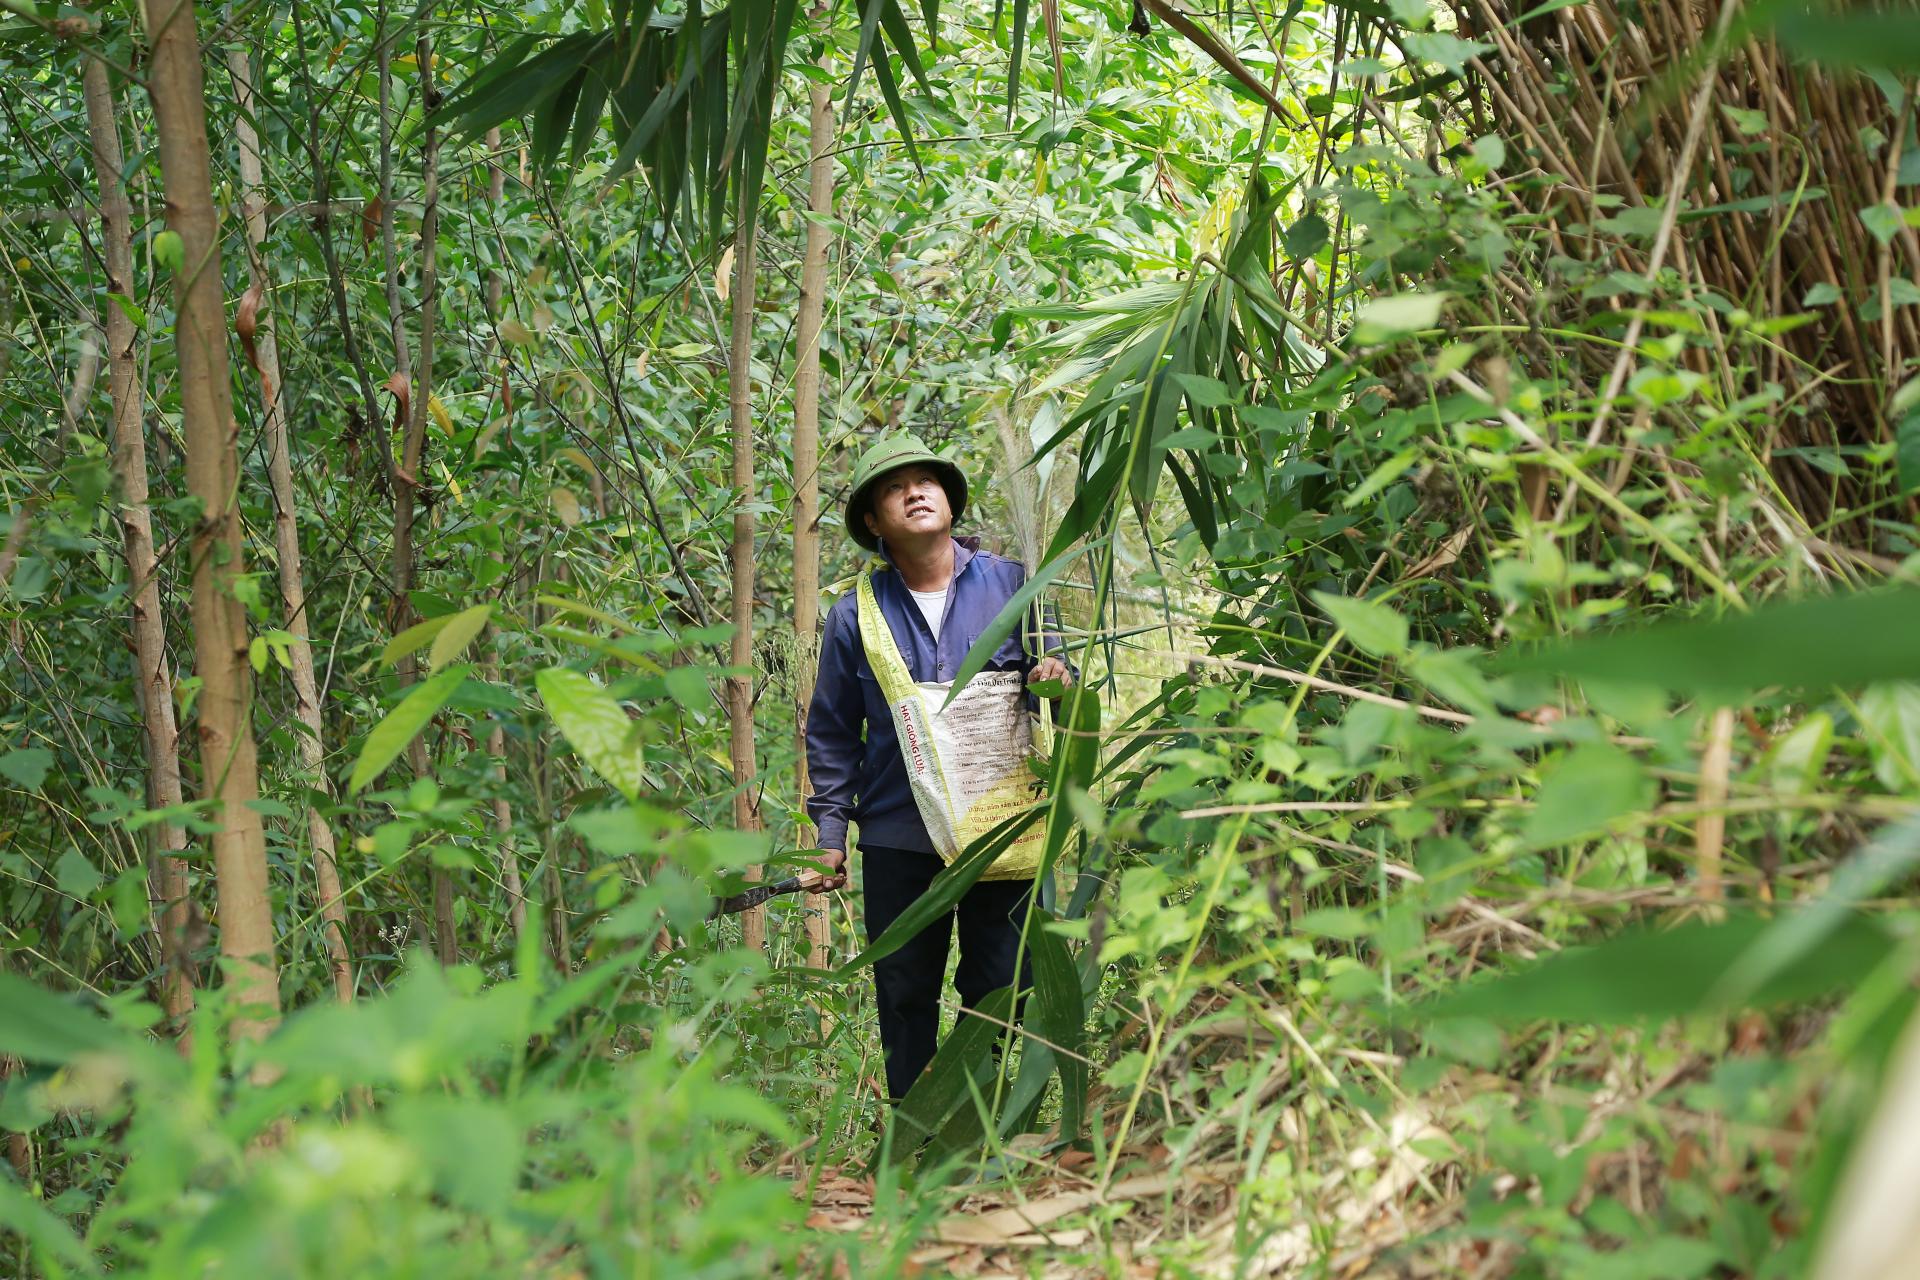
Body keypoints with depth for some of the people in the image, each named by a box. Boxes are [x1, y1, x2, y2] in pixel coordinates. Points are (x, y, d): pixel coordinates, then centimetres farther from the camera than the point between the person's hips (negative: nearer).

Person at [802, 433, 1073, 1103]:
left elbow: (1051, 664, 10)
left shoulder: (1010, 583, 3)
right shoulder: (856, 614, 4)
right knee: (905, 996, 7)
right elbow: (831, 731, 10)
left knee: (1001, 993, 5)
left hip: (1005, 827, 0)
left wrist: (1057, 676, -15)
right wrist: (830, 832, 5)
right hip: (899, 840, 0)